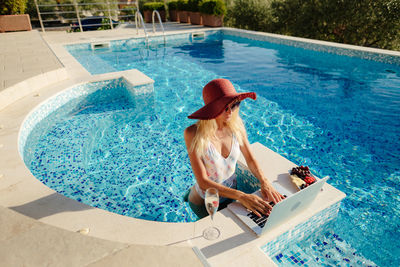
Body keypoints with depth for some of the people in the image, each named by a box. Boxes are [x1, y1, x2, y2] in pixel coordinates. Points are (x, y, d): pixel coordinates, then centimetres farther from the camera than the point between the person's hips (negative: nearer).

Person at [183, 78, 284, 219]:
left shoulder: (236, 124, -13)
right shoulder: (193, 134, -27)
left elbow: (250, 159, -3)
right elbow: (203, 182, -28)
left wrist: (264, 182, -20)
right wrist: (241, 196, -36)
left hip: (230, 193, 4)